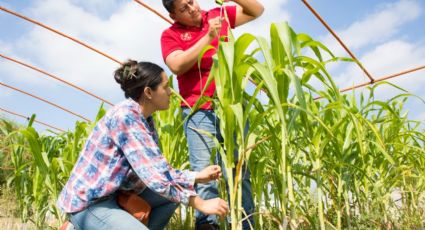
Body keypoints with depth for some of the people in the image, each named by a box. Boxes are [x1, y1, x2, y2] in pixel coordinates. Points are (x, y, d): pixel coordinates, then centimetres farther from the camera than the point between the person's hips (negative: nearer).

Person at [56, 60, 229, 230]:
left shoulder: (145, 120, 3)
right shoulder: (125, 116, -23)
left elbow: (158, 169, 6)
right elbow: (154, 175, -28)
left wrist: (198, 176, 0)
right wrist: (201, 204, -23)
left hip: (115, 194, 9)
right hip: (88, 203, -9)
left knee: (174, 193, 9)